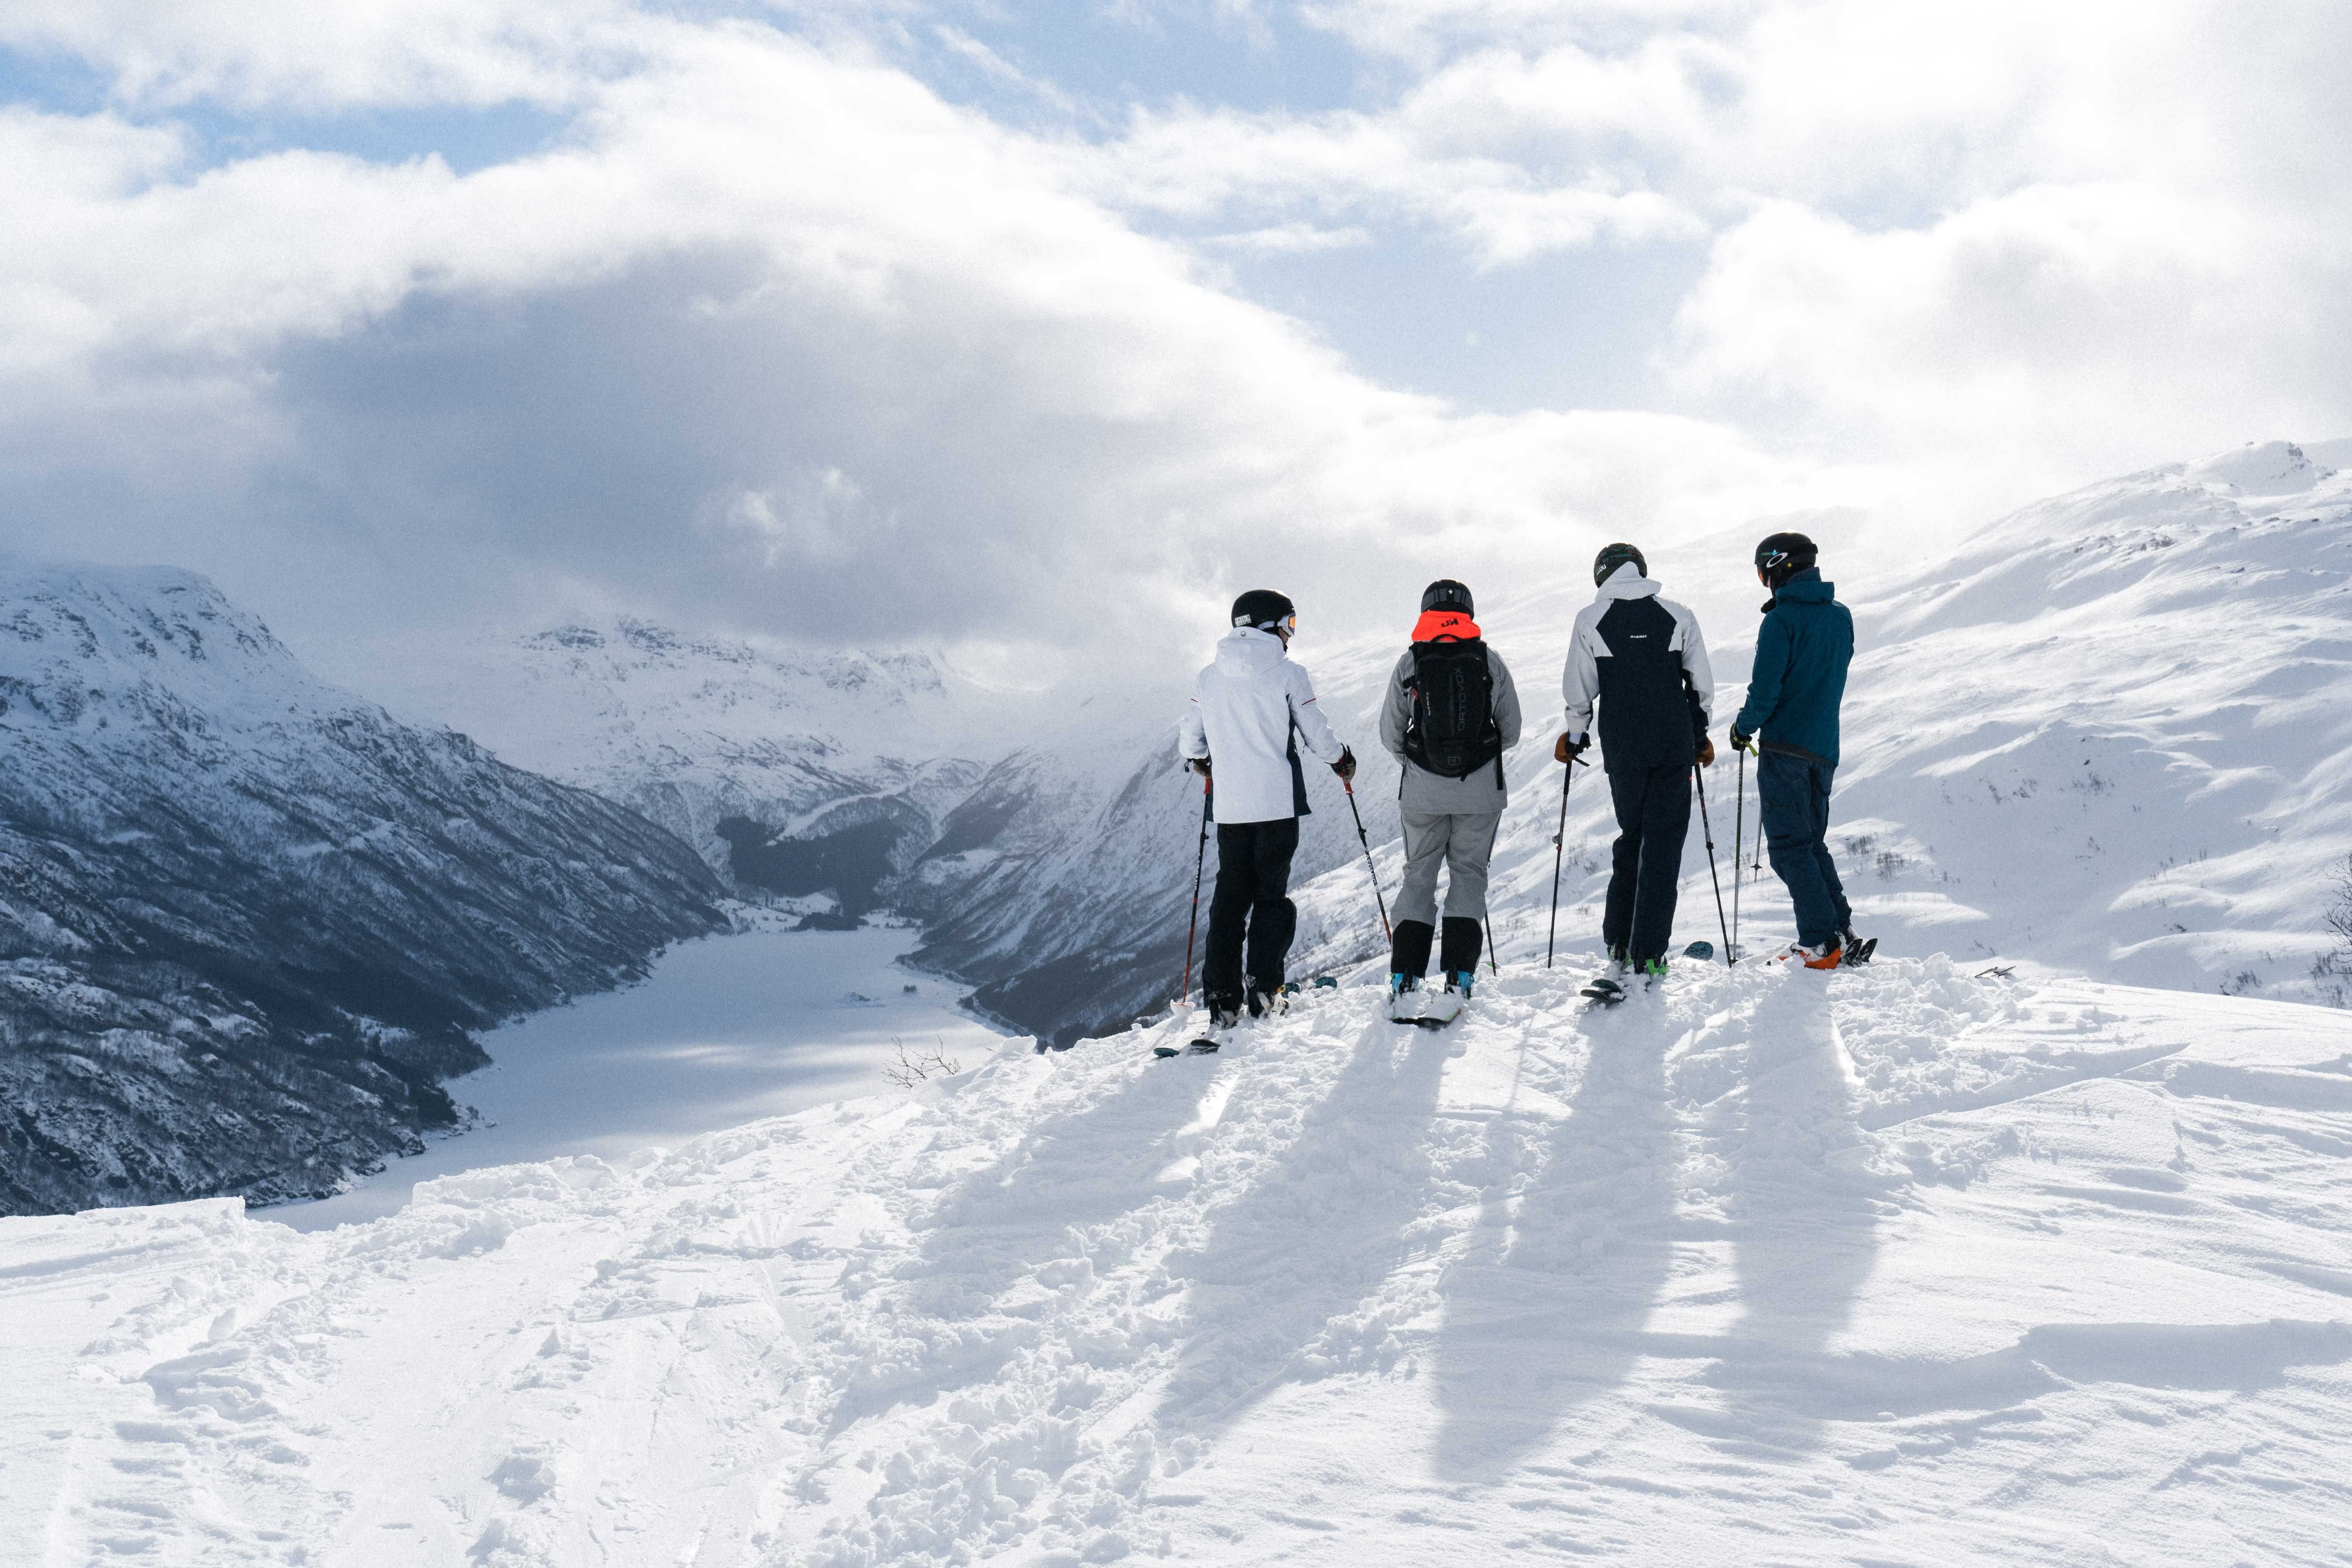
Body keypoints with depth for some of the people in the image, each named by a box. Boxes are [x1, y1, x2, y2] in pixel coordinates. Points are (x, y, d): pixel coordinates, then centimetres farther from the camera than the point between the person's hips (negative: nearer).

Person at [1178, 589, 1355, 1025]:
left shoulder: (1209, 678, 7)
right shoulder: (1288, 675, -5)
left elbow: (1192, 739, 12)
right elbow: (1316, 733, -1)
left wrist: (1203, 761, 35)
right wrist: (1343, 760, 19)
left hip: (1229, 805, 4)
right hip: (1278, 804, -4)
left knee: (1230, 895, 9)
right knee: (1272, 894, 6)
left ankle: (1222, 998, 4)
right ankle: (1262, 985, -5)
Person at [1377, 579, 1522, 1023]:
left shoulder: (1409, 665, -3)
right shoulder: (1490, 662, -2)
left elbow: (1390, 735, 2)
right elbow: (1511, 732, 3)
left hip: (1423, 791, 0)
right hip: (1481, 792, 0)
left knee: (1419, 875, 12)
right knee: (1469, 875, 9)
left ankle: (1404, 982, 3)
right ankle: (1457, 981, -2)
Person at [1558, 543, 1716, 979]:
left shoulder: (1590, 620, -1)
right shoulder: (1678, 617, 2)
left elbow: (1579, 691, 1)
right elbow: (1702, 686, 5)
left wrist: (1575, 737, 17)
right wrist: (1700, 736, 19)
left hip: (1623, 749, 0)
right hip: (1675, 747, 0)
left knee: (1631, 836, 18)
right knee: (1664, 843, 3)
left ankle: (1618, 942, 15)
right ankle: (1649, 953, -1)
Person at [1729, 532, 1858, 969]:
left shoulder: (1781, 621, -11)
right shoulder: (1841, 617, 11)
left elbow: (1765, 690, -14)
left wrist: (1744, 727, 3)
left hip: (1785, 746, -7)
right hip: (1825, 749, 7)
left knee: (1789, 846, -3)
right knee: (1812, 842, 16)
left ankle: (1820, 942, -9)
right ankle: (1842, 933, 8)